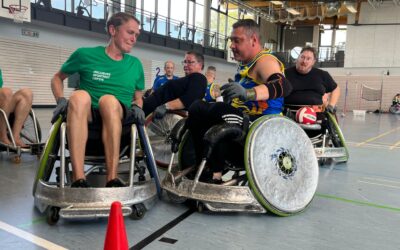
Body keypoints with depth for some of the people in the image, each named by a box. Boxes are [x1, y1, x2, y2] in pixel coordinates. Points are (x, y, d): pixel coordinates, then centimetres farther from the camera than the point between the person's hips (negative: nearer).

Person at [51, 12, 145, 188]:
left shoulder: (135, 64, 14)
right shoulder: (86, 55, 7)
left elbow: (138, 97, 23)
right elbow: (57, 78, 18)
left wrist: (137, 107, -1)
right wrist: (61, 100, -1)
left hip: (121, 117, 1)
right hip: (87, 116, 0)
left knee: (109, 100, -34)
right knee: (79, 96, -35)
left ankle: (112, 179, -40)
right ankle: (78, 179, -42)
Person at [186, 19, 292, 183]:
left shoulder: (265, 61, -12)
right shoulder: (245, 64, 17)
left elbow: (284, 86, -33)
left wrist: (249, 93, -49)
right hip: (243, 118, 10)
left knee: (220, 111, -33)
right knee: (198, 108, 6)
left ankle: (215, 175, -25)